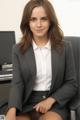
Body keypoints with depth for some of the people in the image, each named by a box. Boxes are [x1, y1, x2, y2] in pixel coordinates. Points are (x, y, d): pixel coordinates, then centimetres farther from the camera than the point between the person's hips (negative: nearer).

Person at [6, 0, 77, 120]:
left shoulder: (65, 47, 2)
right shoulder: (19, 49, 3)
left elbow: (71, 84, 3)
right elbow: (17, 83, -2)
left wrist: (50, 100, -13)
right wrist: (12, 109, -21)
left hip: (55, 104, -1)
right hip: (26, 105, 1)